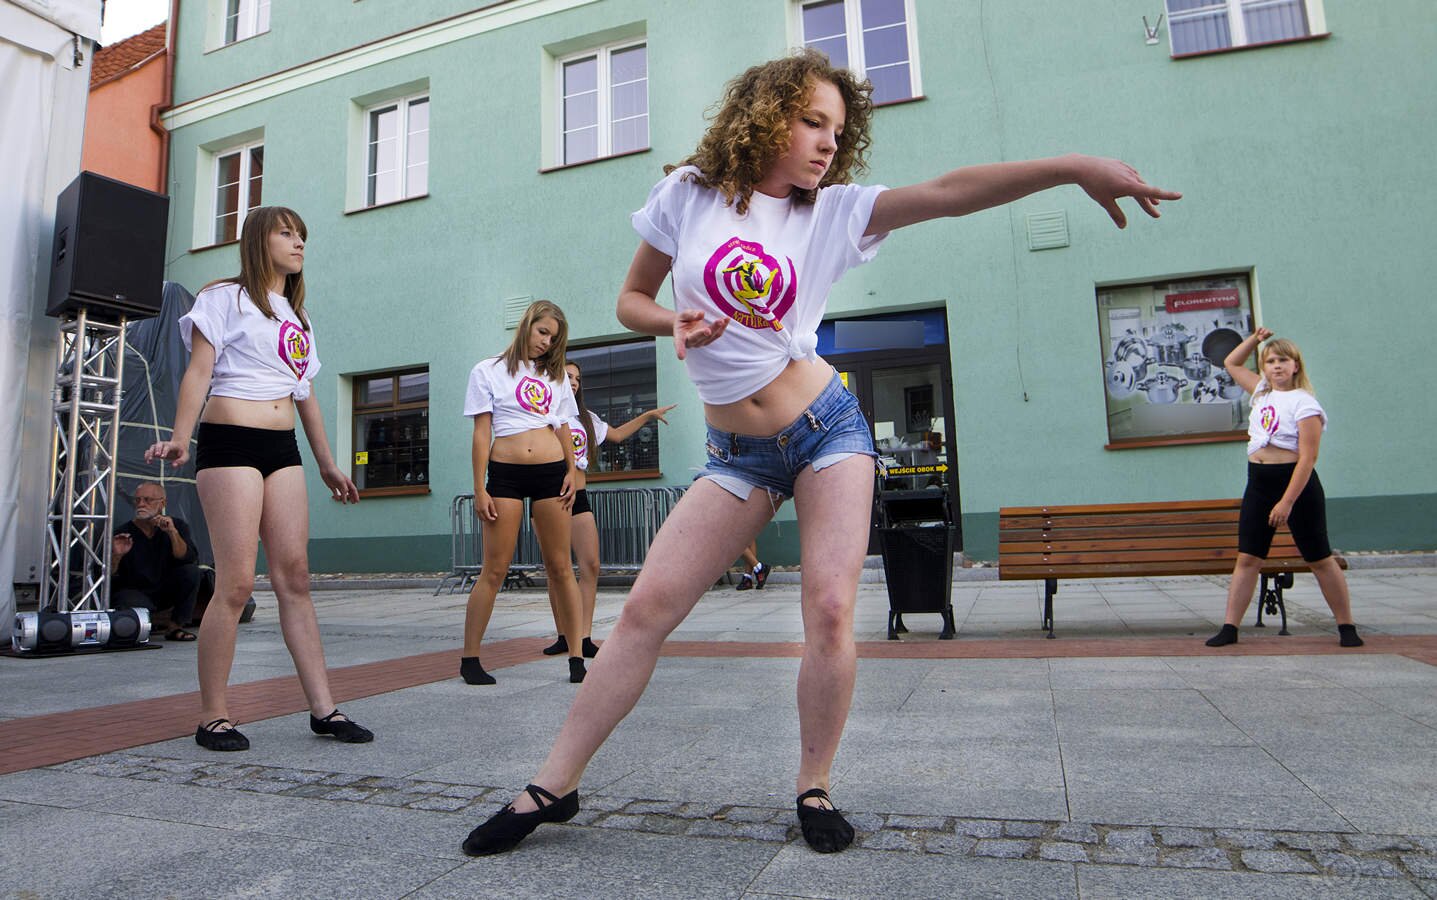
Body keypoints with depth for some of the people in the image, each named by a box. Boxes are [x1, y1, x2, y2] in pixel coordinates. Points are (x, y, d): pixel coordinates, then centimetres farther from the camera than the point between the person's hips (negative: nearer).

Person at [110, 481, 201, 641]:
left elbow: (188, 558, -20)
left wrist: (172, 532, -32)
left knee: (191, 571, -27)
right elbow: (108, 576, -8)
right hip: (132, 592, -3)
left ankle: (175, 627, -11)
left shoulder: (177, 525, -3)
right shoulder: (123, 533, -7)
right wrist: (116, 556, -28)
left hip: (165, 591, 3)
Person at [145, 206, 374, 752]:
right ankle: (212, 716, 4)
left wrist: (326, 463, 21)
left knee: (295, 576, 2)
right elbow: (199, 372, -7)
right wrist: (180, 438, -21)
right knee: (236, 583, -9)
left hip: (282, 449, 6)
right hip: (230, 443, -6)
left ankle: (323, 709, 2)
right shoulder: (225, 298, 3)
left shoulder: (298, 316, 22)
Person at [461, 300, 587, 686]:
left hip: (551, 472, 3)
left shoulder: (555, 376, 18)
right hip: (505, 474, -3)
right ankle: (469, 658, 10)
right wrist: (480, 489, -5)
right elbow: (482, 433, 1)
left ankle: (576, 656, 8)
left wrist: (572, 472, 5)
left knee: (560, 567, 3)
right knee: (494, 570, -2)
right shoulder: (488, 372, 7)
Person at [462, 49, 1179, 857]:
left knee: (831, 612, -11)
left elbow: (949, 193, -10)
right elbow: (632, 300, 9)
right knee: (647, 608, -4)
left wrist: (1075, 167, -19)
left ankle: (815, 788, 13)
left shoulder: (833, 211, 1)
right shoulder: (688, 196, 2)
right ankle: (554, 786, 10)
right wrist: (674, 323, -13)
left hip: (828, 430, 0)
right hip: (738, 455, 0)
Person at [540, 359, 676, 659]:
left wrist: (649, 415, 27)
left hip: (579, 497, 5)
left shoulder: (584, 417, 19)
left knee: (590, 565, -7)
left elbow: (617, 434, 28)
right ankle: (563, 636, 10)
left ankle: (585, 637, -5)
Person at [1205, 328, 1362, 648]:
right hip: (1258, 484, 6)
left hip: (1296, 484, -6)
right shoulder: (1262, 392, 11)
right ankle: (1229, 628, 3)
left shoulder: (1304, 403, -11)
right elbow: (1231, 363, 27)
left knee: (1319, 560, 4)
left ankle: (1347, 628, 19)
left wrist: (1287, 502, -23)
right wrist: (1254, 339, 13)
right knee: (1247, 558, 3)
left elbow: (1307, 458, -18)